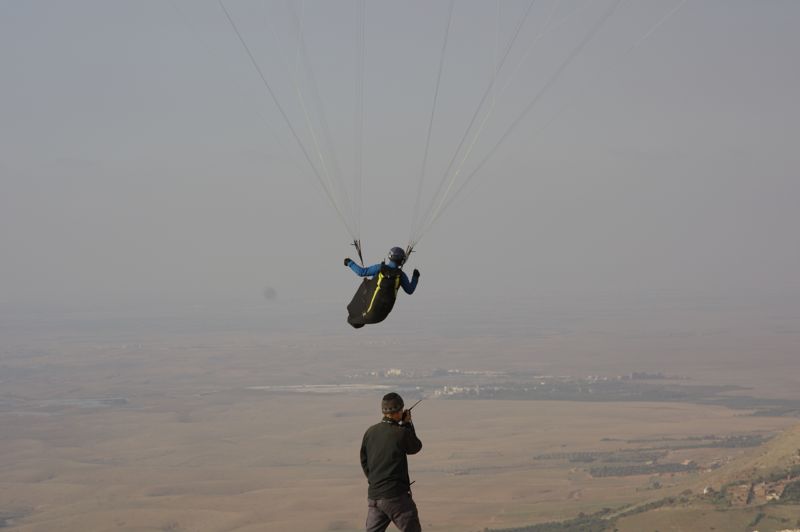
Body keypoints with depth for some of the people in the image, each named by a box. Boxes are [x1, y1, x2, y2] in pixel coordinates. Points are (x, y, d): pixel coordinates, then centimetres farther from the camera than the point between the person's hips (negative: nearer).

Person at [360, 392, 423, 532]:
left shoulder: (370, 432, 3)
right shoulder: (402, 433, -12)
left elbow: (364, 461, 11)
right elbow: (415, 447, 8)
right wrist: (407, 424, 15)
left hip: (373, 495, 5)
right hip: (396, 496, -5)